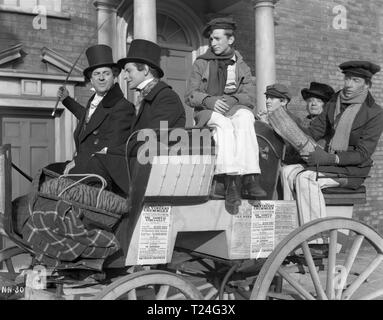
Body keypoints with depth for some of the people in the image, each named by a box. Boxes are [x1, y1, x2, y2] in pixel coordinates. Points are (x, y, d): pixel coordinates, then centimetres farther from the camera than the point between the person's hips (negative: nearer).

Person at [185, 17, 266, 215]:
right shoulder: (201, 63, 16)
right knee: (224, 124, -36)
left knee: (244, 119, -35)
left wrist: (232, 99, -14)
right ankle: (231, 180, -49)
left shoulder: (241, 67, 19)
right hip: (208, 112, -1)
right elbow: (190, 96, 6)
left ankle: (249, 178, -47)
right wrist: (210, 100, -14)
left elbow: (250, 97, 6)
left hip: (235, 109, 1)